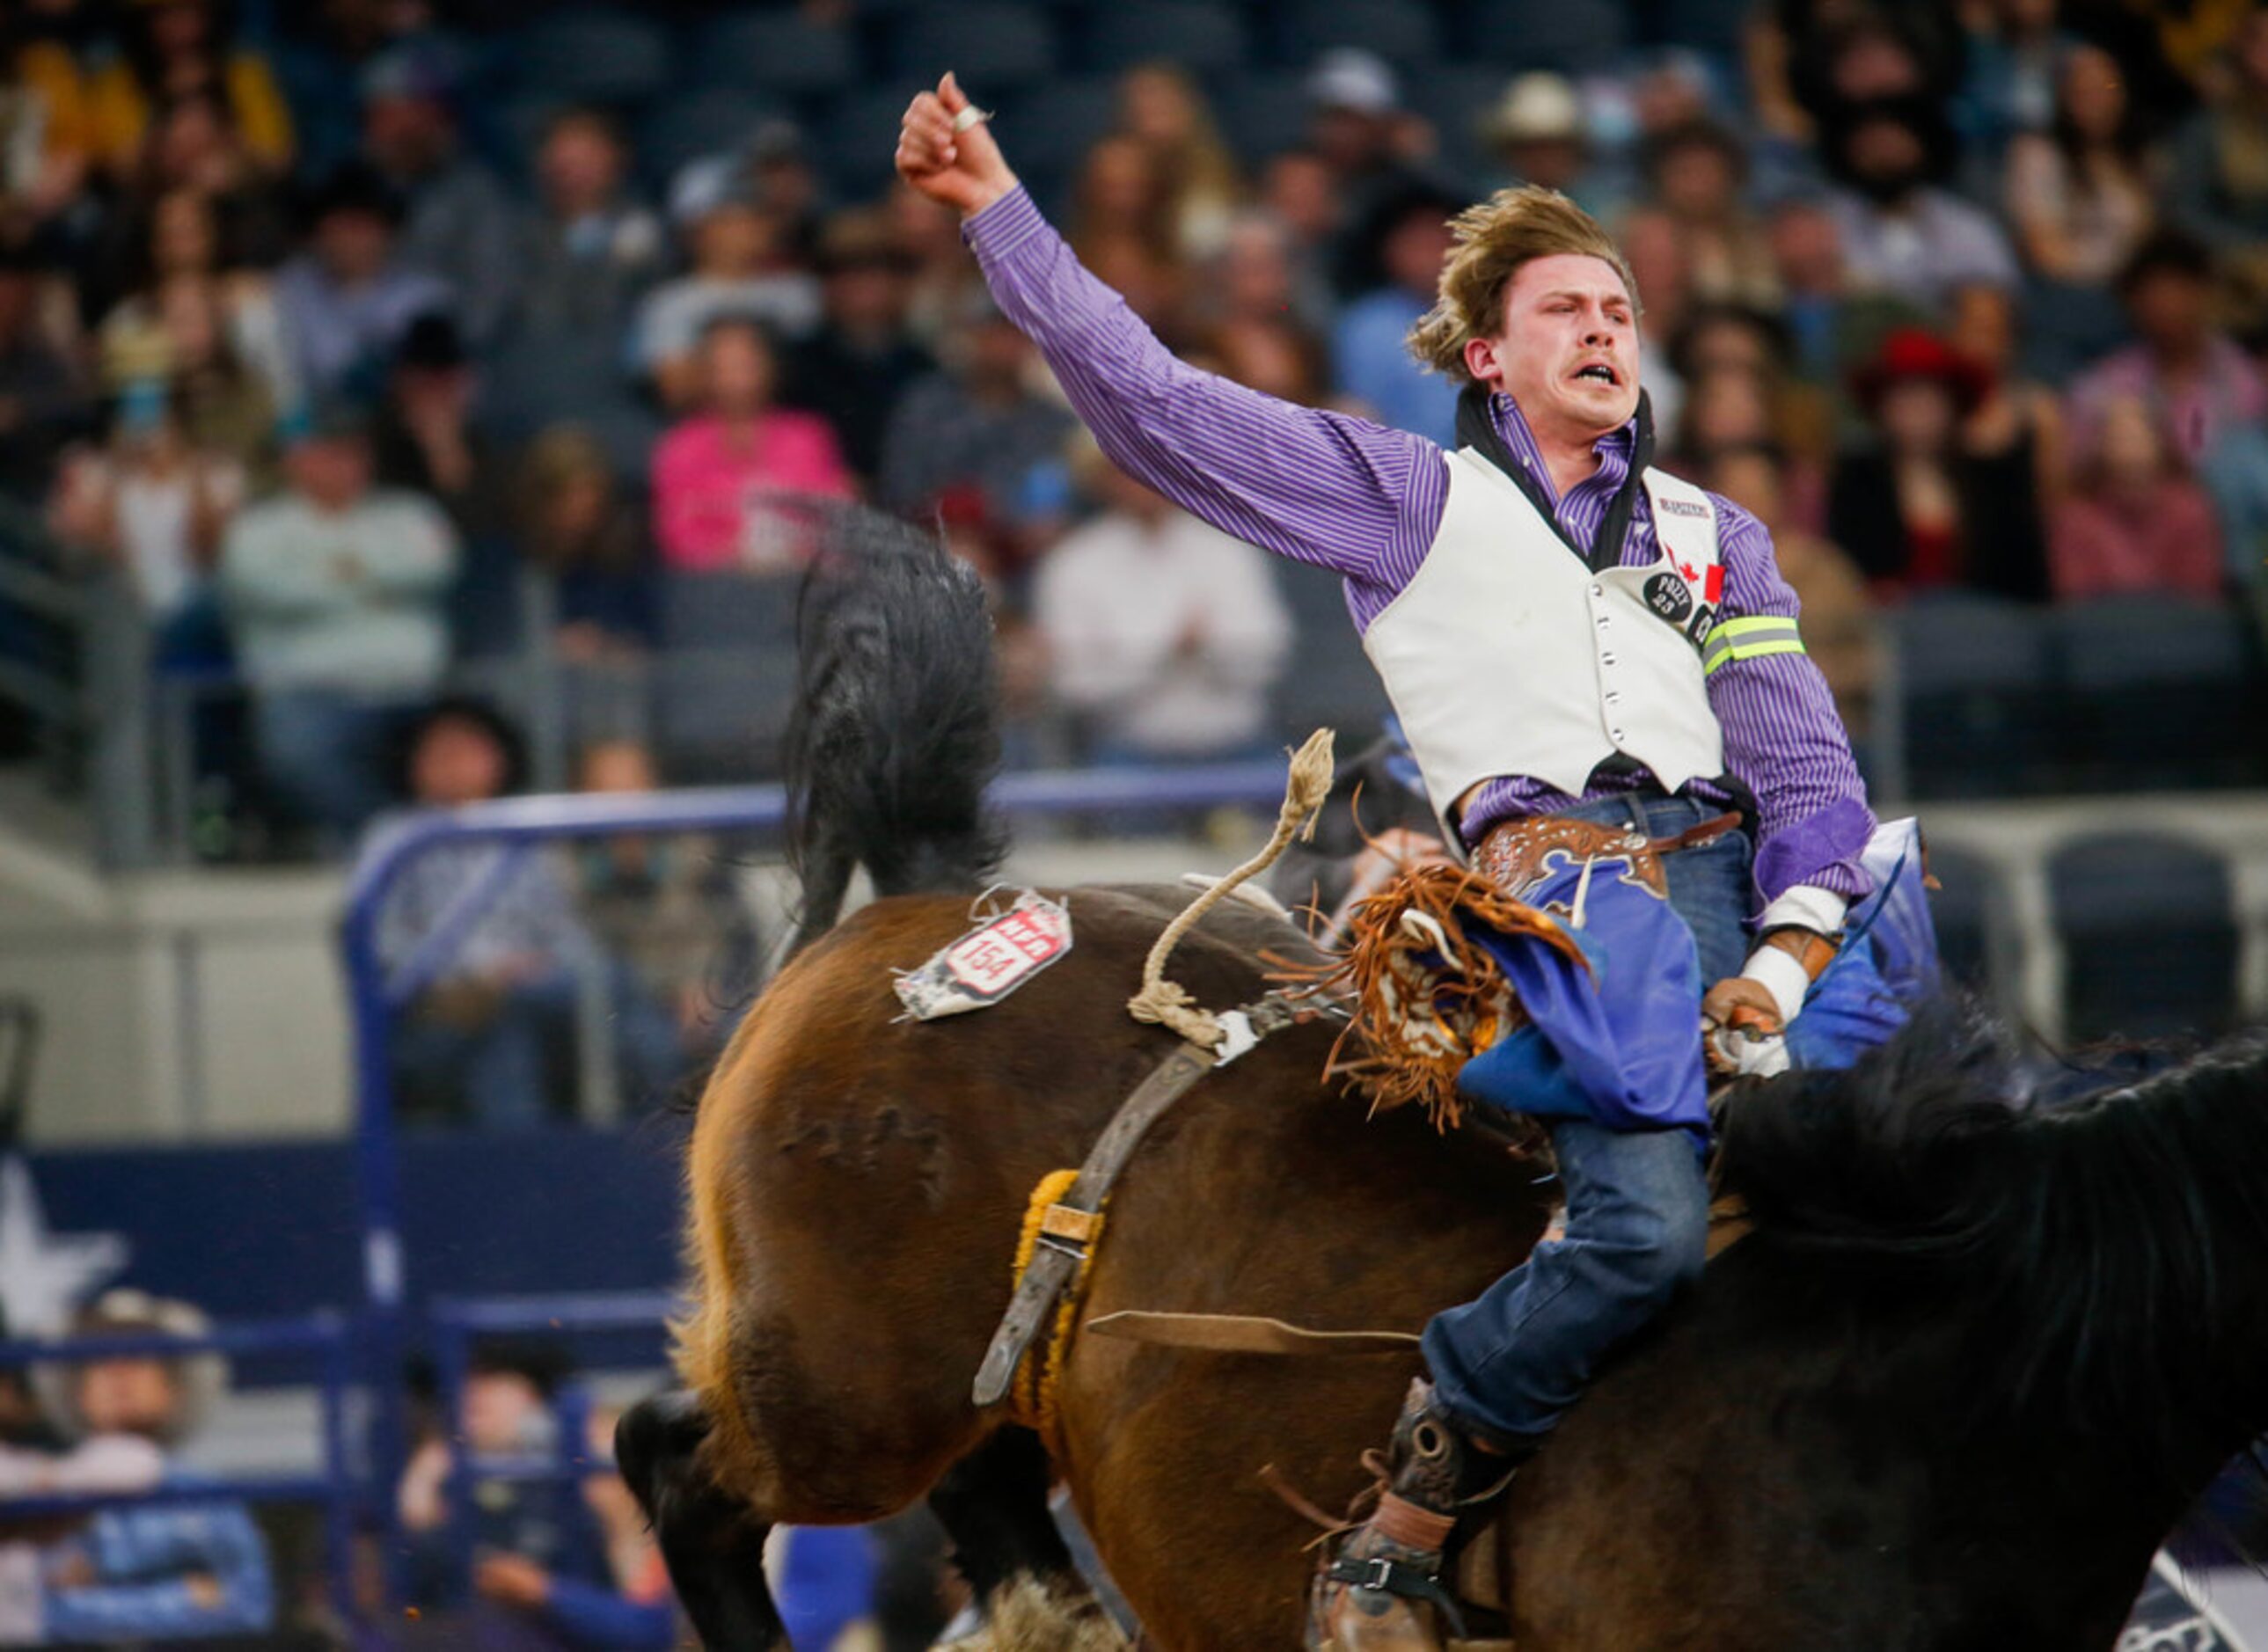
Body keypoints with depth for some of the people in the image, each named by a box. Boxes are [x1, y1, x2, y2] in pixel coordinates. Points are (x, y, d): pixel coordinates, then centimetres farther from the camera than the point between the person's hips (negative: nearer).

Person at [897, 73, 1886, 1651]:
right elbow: (1155, 404, 12)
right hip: (1551, 859, -5)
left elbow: (1808, 767, 16)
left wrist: (1790, 951, -3)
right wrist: (999, 212, 8)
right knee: (1651, 1222, -29)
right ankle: (1404, 1515, -14)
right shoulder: (1413, 497, 18)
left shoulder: (1715, 535, 26)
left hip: (1739, 859, 5)